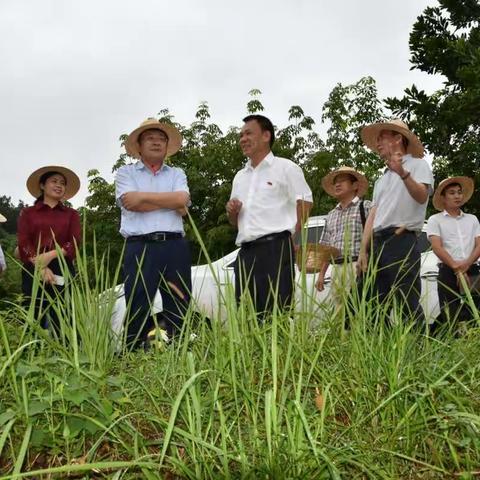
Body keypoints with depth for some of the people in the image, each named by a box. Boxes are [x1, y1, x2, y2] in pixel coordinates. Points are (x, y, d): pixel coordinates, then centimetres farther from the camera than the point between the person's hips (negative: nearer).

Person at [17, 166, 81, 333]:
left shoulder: (71, 214, 18)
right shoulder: (28, 213, 15)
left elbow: (75, 243, 3)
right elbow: (23, 243, 1)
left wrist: (51, 255, -14)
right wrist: (41, 267, -15)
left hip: (62, 270, 0)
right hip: (34, 271, 0)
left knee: (62, 322, -7)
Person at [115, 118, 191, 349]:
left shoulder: (177, 173, 19)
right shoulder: (126, 172, 13)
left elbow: (182, 199, -3)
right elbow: (130, 203, -7)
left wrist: (142, 196, -2)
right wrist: (170, 202, -1)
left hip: (175, 247, 2)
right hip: (140, 248, -2)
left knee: (180, 308, 2)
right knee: (137, 310, -3)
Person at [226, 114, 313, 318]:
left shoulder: (285, 167, 5)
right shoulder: (239, 176, 23)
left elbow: (305, 203, -2)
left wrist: (291, 235, -6)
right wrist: (232, 212, 6)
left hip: (276, 248, -6)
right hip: (245, 253, 6)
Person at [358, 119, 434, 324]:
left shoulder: (417, 164, 5)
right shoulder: (382, 178, 26)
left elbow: (422, 196, -14)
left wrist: (403, 173, -31)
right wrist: (363, 250, 13)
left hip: (402, 241, -7)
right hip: (378, 244, 8)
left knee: (409, 306, -12)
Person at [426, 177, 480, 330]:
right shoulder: (435, 220, 7)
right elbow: (437, 248, -5)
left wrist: (466, 265, -12)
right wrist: (456, 268, -14)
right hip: (448, 271, -3)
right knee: (449, 316, -8)